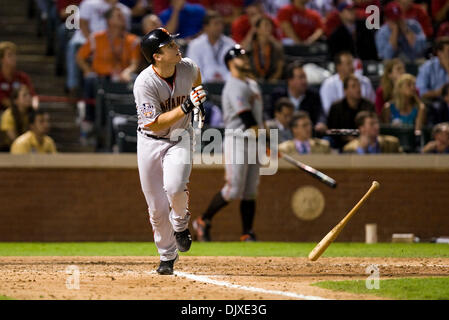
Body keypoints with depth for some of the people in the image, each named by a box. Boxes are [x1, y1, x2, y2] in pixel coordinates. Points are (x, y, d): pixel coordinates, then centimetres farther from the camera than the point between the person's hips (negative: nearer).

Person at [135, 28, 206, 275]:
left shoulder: (188, 67, -11)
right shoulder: (144, 83, -25)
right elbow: (154, 124, -28)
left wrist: (198, 100, 19)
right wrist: (186, 106, -34)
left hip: (180, 139, 1)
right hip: (150, 143, -1)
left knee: (174, 187, -26)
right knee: (157, 207, 3)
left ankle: (181, 225, 6)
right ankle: (167, 257, 24)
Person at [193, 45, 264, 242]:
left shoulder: (253, 85, 18)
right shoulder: (234, 86, -12)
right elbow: (247, 118, -19)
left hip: (254, 142, 8)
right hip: (237, 140, -8)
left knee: (250, 192, 5)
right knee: (233, 190, -9)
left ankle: (247, 234, 6)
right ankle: (203, 222, 7)